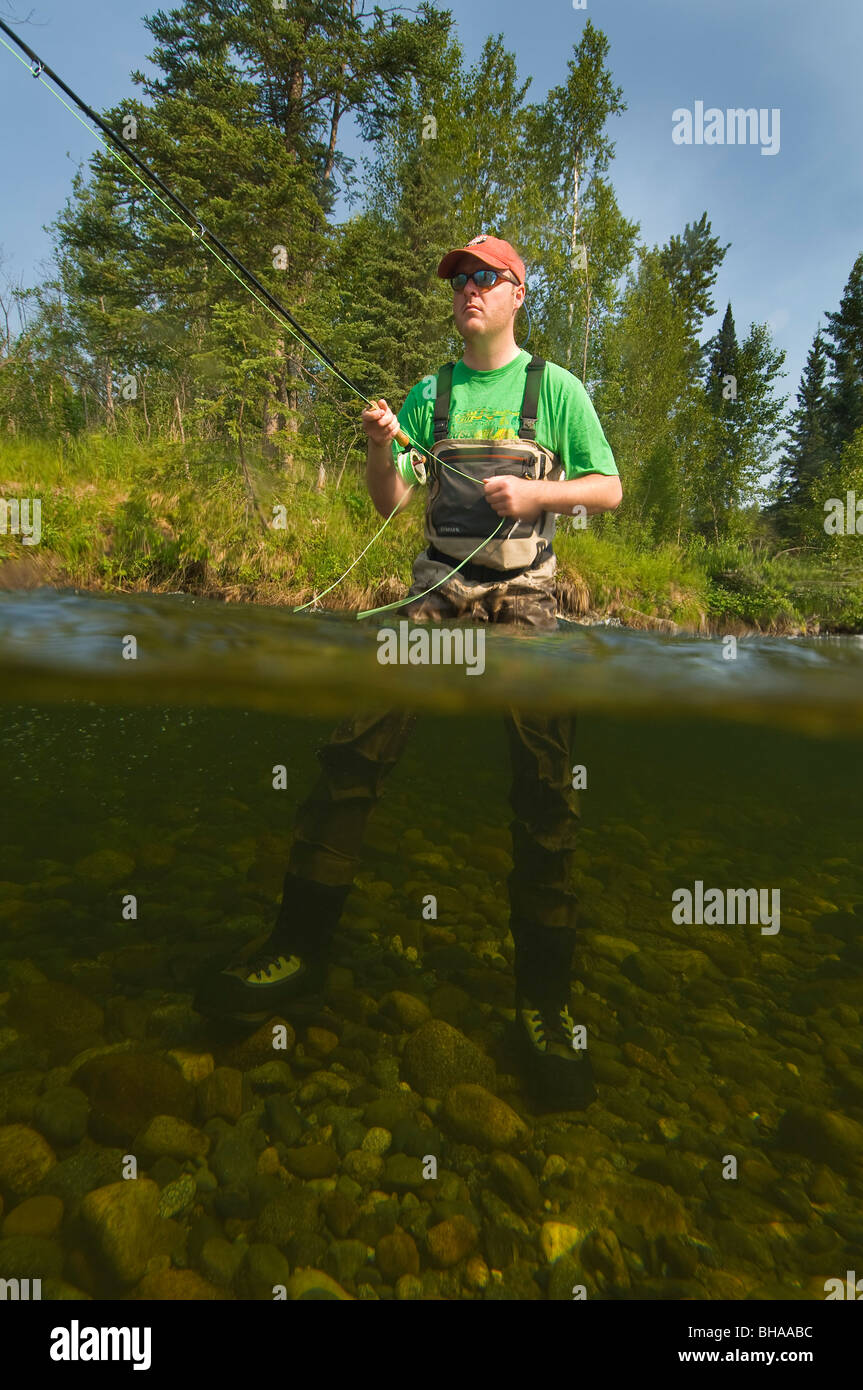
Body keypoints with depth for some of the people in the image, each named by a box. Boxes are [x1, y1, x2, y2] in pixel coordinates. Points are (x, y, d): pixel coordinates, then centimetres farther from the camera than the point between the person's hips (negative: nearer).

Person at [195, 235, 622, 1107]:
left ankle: (544, 1004, 5)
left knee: (545, 790, -8)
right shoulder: (428, 394, 16)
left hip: (524, 597, -2)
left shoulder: (556, 387, 8)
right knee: (354, 749, -12)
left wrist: (535, 491, -9)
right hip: (436, 591, 2)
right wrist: (379, 446, -8)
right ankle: (299, 948, 1)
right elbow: (388, 503, 11)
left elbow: (608, 490, 8)